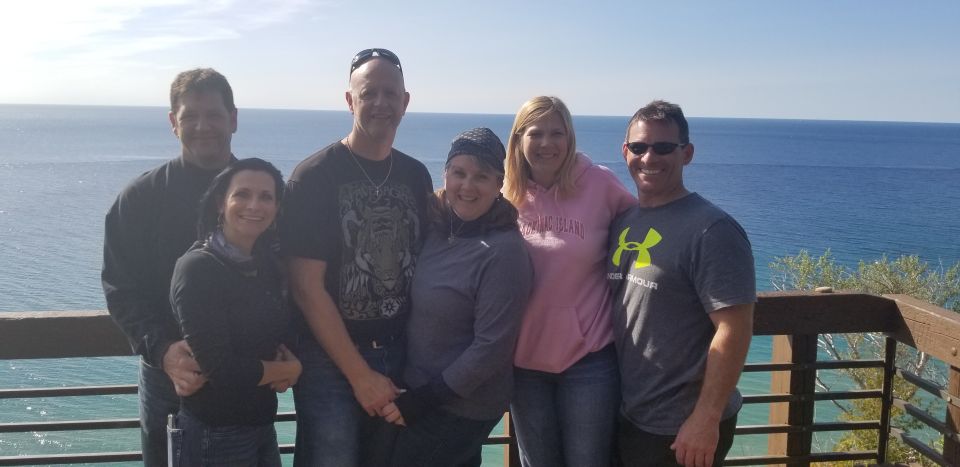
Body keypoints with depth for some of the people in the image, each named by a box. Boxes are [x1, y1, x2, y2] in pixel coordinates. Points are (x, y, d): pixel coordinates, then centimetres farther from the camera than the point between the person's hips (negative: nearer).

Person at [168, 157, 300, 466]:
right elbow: (221, 370, -23)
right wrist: (290, 369, -9)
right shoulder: (198, 268, -18)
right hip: (214, 436, -7)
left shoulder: (266, 266, 3)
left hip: (263, 426, 7)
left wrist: (284, 359, -9)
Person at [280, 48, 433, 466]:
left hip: (400, 359, 5)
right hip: (330, 361, -4)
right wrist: (360, 374, -12)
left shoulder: (417, 176, 6)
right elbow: (307, 287, -12)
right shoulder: (315, 176, -10)